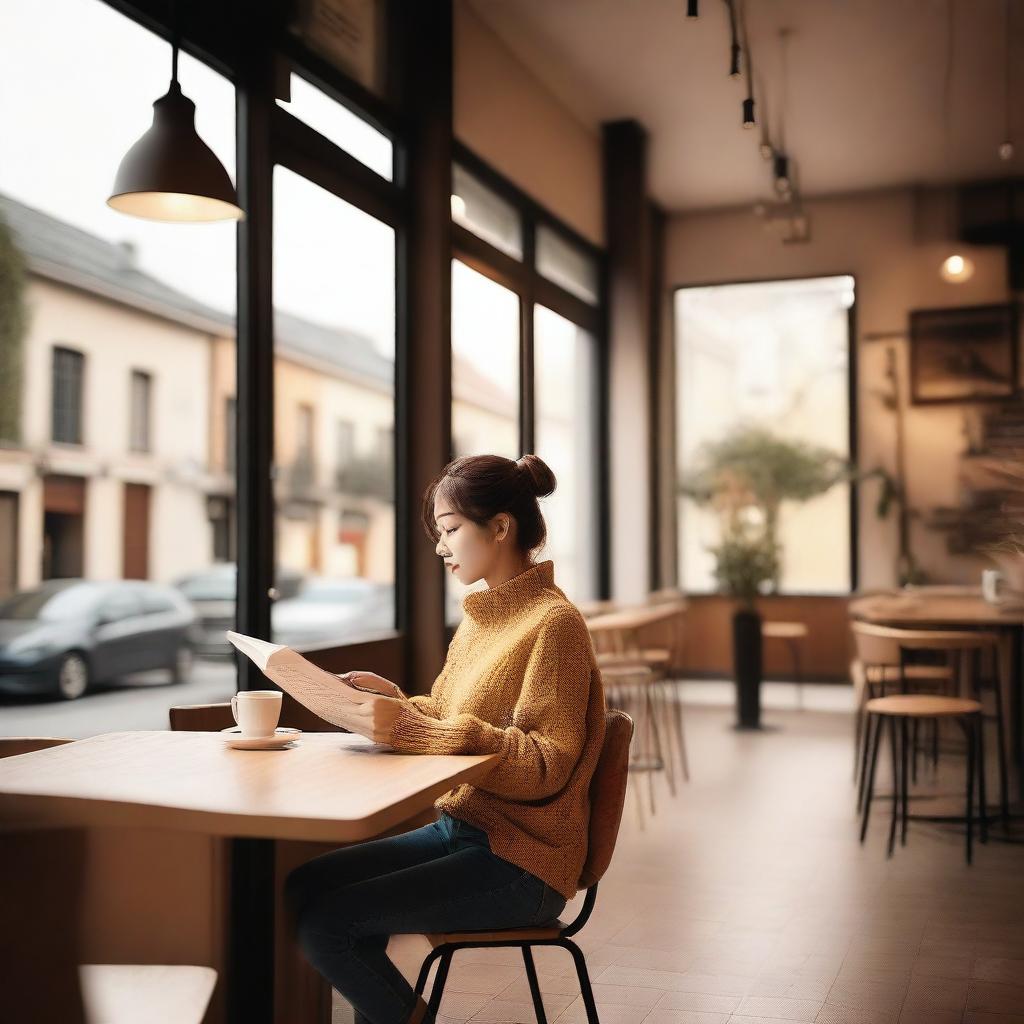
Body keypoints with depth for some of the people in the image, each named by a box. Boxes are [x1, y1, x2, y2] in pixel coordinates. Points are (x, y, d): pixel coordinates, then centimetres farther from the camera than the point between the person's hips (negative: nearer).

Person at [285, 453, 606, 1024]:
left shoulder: (554, 623, -15)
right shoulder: (480, 619, 10)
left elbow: (545, 768, -20)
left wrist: (415, 728, -27)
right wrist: (396, 704, -4)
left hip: (522, 861, -8)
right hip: (460, 829, 8)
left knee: (325, 921, -16)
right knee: (307, 885, -4)